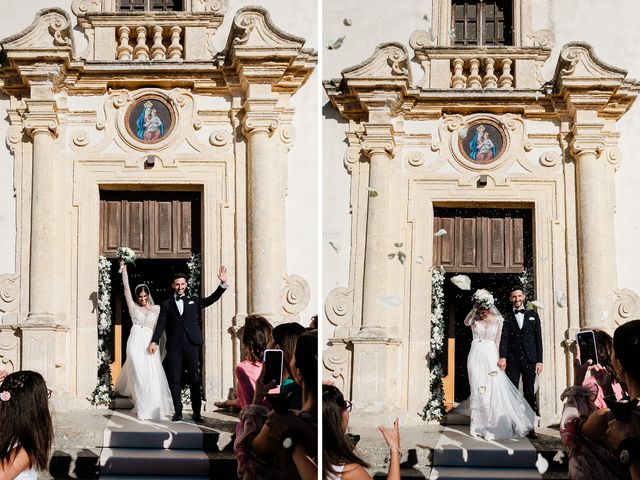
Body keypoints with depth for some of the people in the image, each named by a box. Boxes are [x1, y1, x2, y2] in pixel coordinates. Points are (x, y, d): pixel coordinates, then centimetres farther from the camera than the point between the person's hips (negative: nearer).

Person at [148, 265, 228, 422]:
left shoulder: (194, 301, 13)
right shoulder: (166, 304, 11)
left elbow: (212, 298, 4)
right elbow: (161, 324, 4)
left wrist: (223, 283, -8)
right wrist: (154, 341, -8)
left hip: (191, 345, 0)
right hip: (174, 346, 0)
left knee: (194, 379, 0)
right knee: (174, 380, 1)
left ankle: (196, 412, 4)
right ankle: (178, 412, 7)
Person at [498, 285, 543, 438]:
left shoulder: (533, 315, 12)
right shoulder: (507, 317, 9)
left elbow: (538, 338, 8)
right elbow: (504, 338, -2)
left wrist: (539, 361, 0)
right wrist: (502, 357, -17)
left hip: (530, 359, 1)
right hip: (512, 360, -1)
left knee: (530, 394, 2)